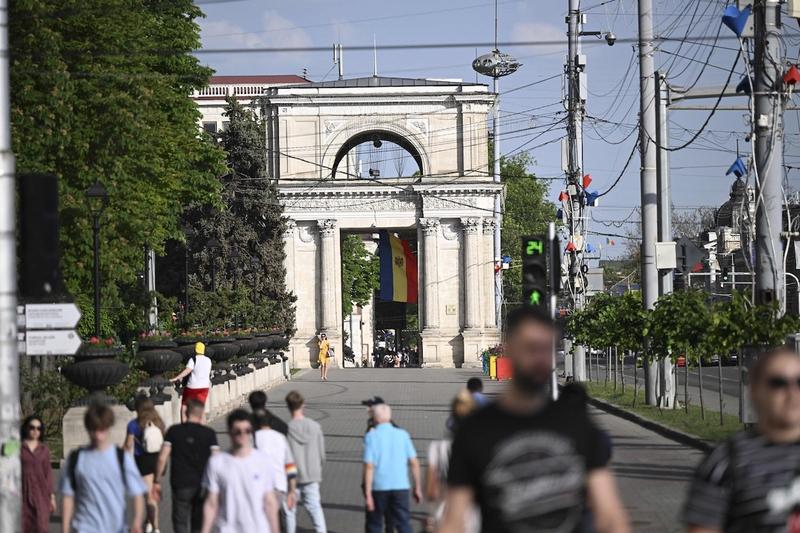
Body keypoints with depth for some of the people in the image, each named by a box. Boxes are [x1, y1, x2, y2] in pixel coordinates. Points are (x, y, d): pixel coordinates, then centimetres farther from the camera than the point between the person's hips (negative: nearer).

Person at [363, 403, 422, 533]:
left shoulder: (371, 436, -5)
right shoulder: (402, 434, 3)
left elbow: (369, 466, -11)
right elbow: (414, 463, 2)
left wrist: (368, 494, -12)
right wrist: (417, 488, 10)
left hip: (379, 487, -2)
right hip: (400, 487, 2)